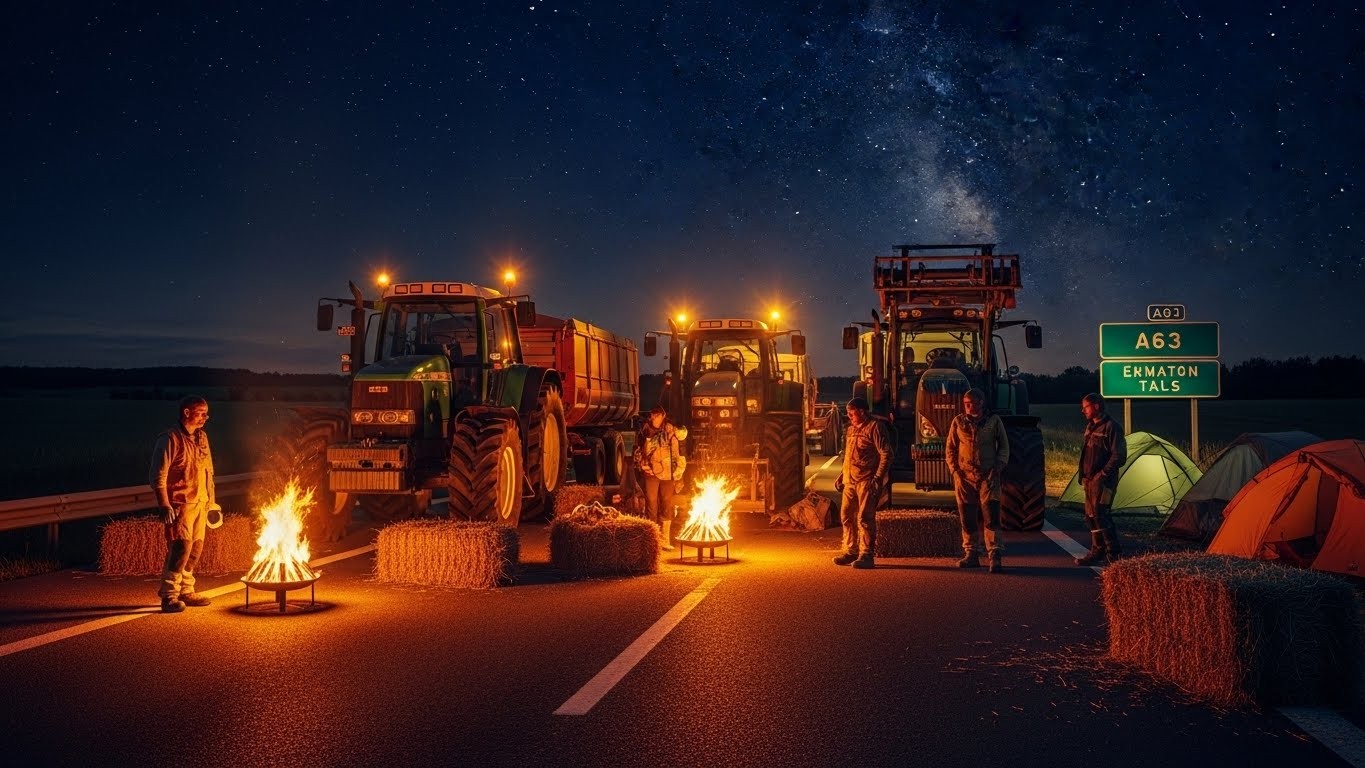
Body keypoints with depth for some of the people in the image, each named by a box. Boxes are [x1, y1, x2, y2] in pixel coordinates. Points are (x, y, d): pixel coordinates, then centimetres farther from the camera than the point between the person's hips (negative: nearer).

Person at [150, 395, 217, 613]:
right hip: (180, 503, -8)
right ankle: (169, 596, -5)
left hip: (200, 503, 8)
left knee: (195, 548, 11)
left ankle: (186, 591, 22)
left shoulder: (202, 437, 13)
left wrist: (211, 499, 17)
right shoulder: (170, 438, -11)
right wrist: (164, 505, -18)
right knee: (181, 547, -13)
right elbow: (158, 475, -14)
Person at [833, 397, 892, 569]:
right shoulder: (851, 429, 19)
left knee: (865, 518, -7)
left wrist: (878, 478, -18)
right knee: (846, 515, 9)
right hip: (850, 480, 8)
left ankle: (866, 555, -1)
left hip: (867, 481, -8)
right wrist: (842, 475, 20)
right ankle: (851, 551, 20)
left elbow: (886, 454, -12)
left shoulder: (876, 426, -7)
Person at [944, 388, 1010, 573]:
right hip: (964, 476, 2)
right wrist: (954, 470, 0)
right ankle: (971, 554, 15)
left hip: (988, 476, -2)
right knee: (967, 518, 5)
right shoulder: (958, 422, 6)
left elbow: (1004, 446, 9)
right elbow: (950, 449, 11)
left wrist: (998, 467, -3)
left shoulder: (994, 421, 4)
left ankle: (995, 556, -11)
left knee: (991, 515, -10)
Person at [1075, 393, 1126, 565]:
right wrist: (1083, 474, 14)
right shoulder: (1090, 426, 15)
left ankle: (1114, 552, -9)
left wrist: (1103, 474, -16)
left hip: (1103, 480, -9)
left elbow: (1119, 456, -15)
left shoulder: (1111, 427, -12)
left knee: (1099, 514, -15)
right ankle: (1098, 550, 20)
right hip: (1090, 479, 9)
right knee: (1091, 515, 11)